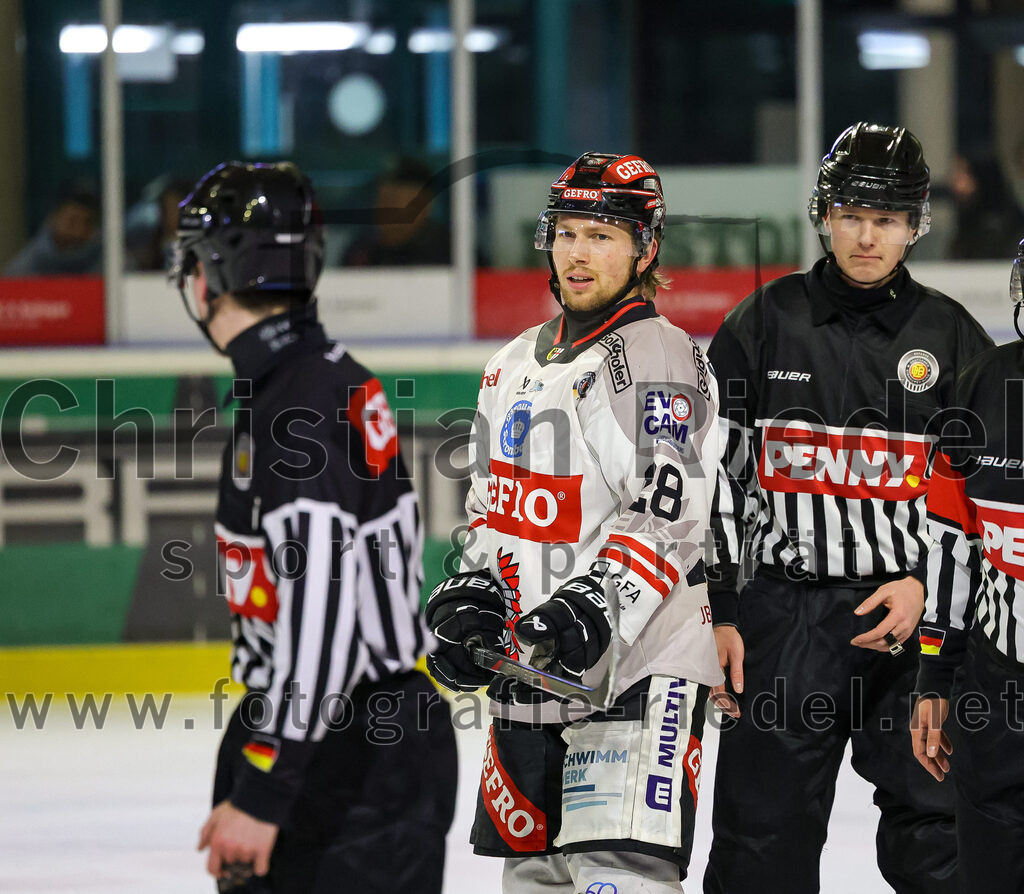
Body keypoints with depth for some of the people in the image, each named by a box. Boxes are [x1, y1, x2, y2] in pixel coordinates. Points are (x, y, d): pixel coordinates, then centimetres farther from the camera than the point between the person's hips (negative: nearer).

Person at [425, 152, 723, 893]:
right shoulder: (517, 364, 17)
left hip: (639, 661, -9)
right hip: (528, 663, 9)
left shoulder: (660, 358, -9)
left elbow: (665, 515, -19)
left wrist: (594, 607, -29)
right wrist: (472, 596, 6)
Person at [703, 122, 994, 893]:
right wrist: (714, 613, -1)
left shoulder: (953, 338, 5)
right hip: (782, 619, 0)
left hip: (917, 623, 0)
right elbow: (709, 474, 4)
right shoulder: (764, 324, 3)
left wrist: (931, 586, -8)